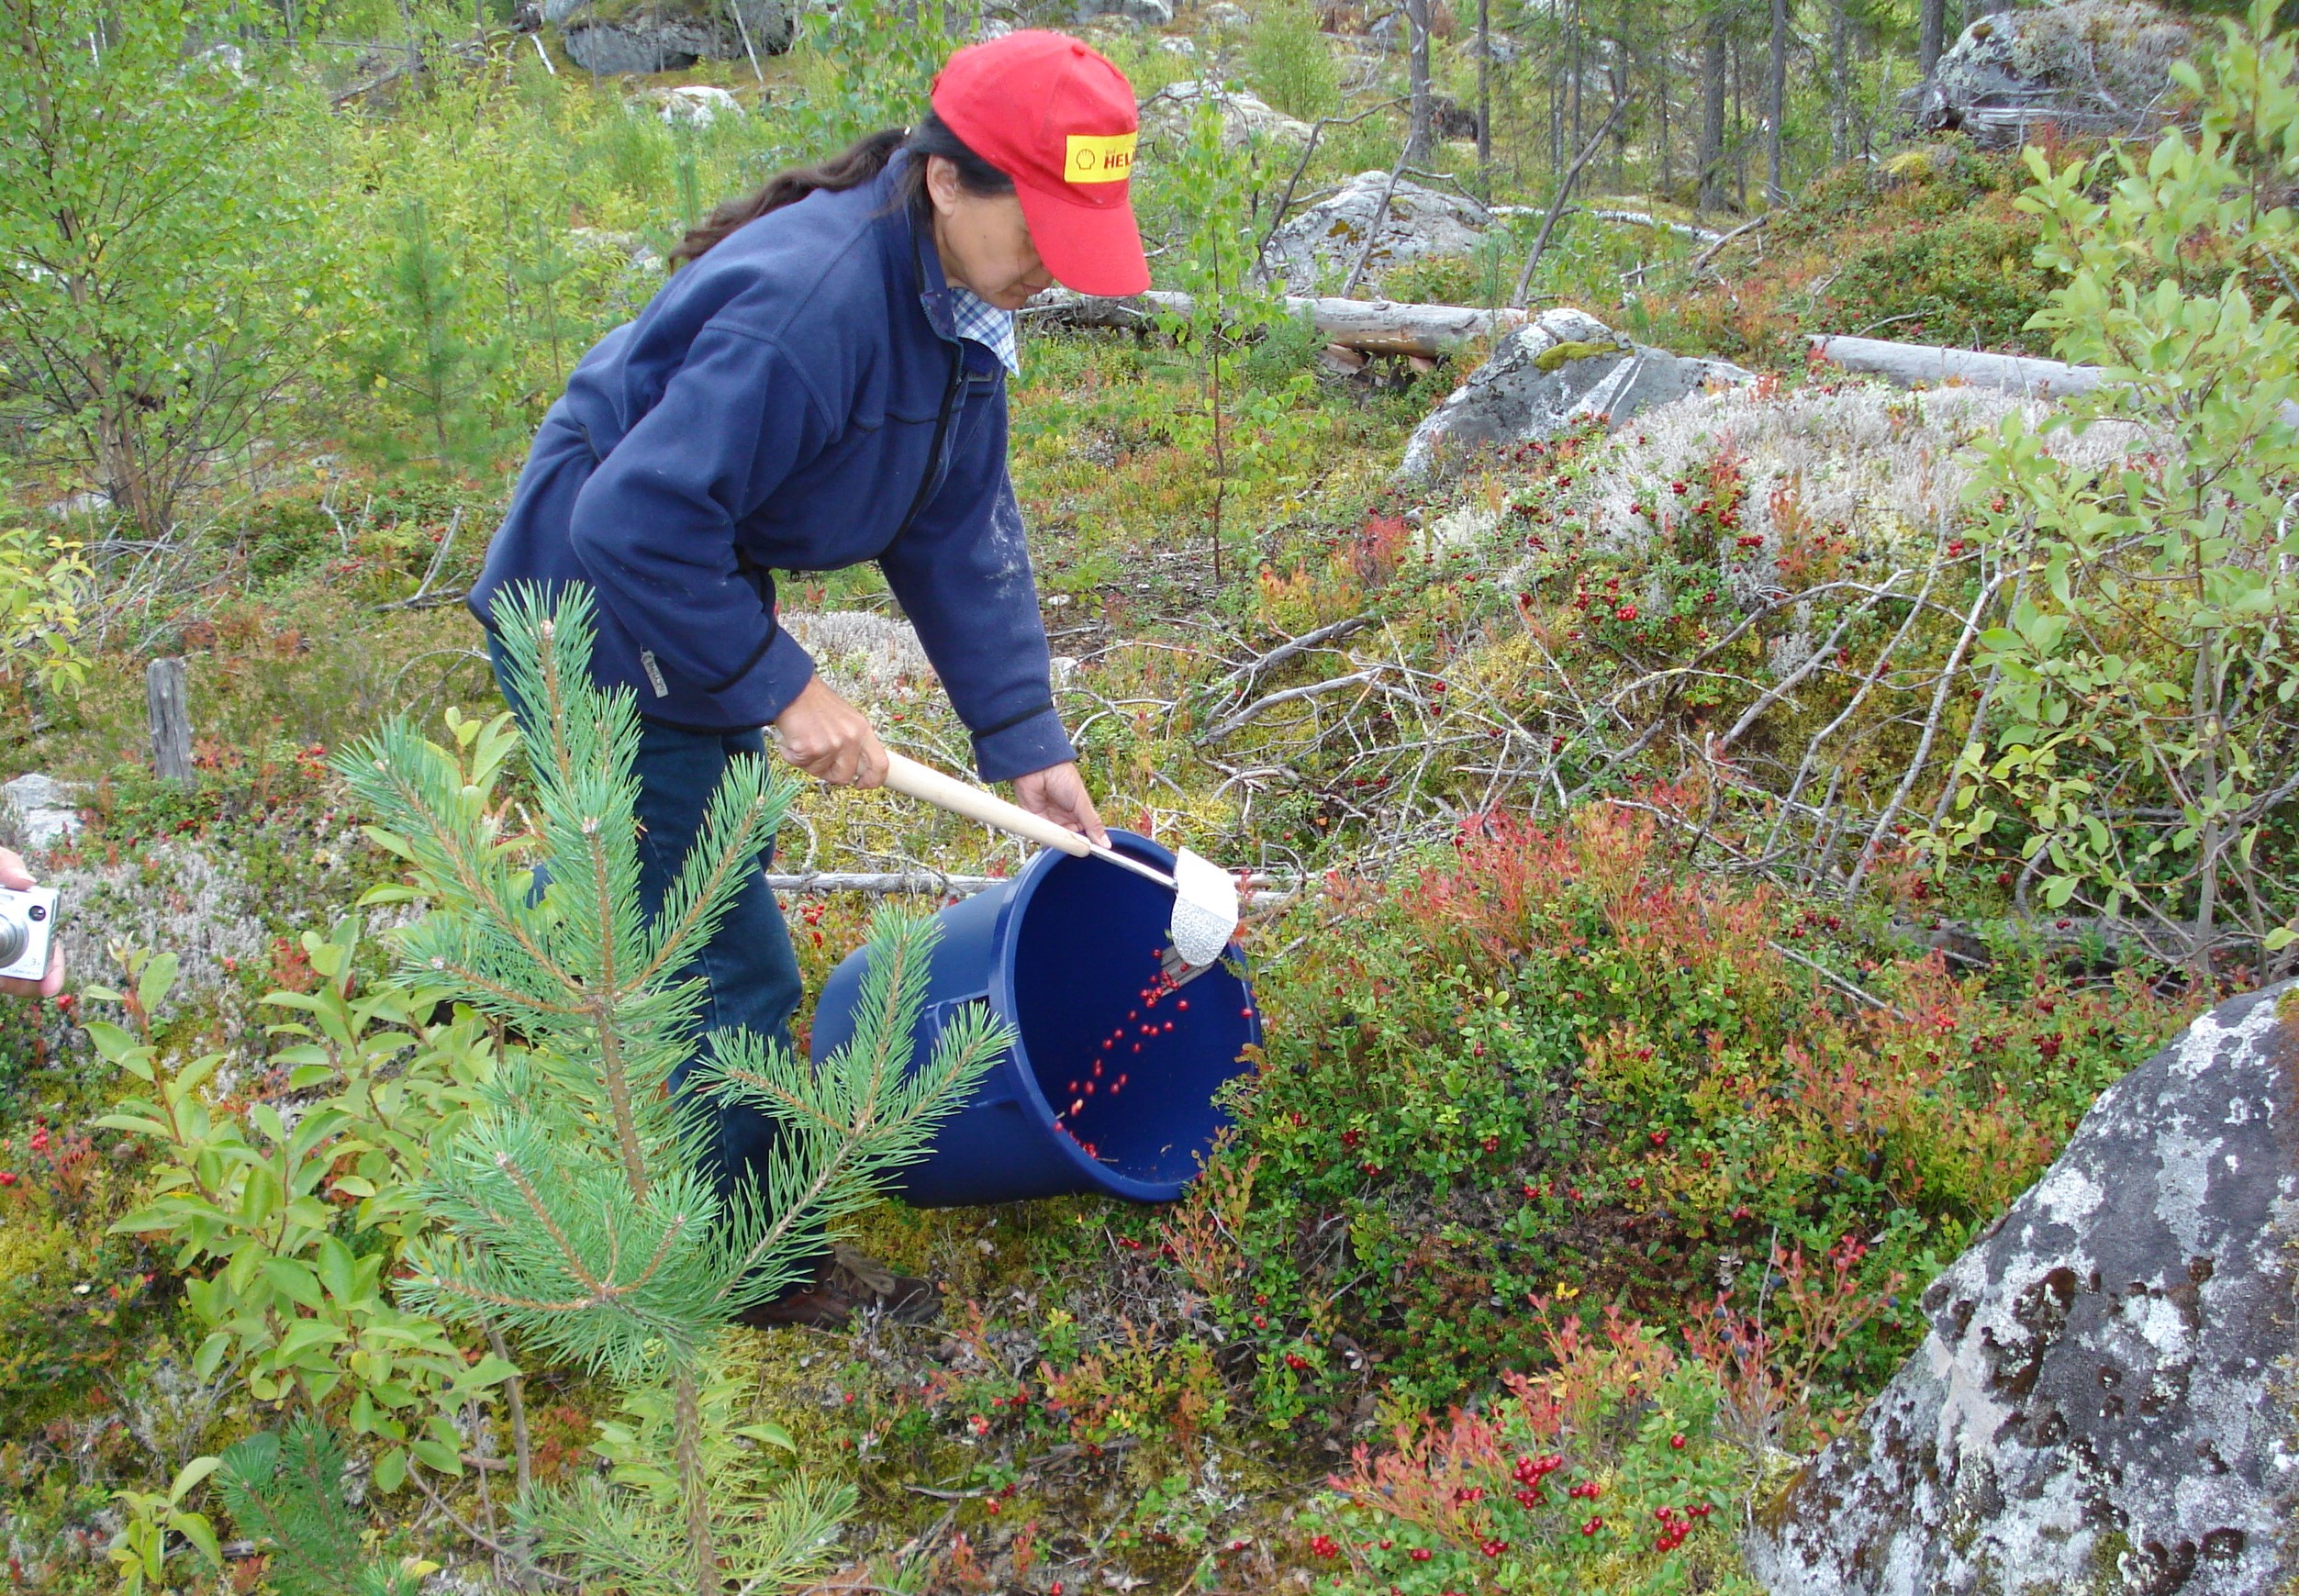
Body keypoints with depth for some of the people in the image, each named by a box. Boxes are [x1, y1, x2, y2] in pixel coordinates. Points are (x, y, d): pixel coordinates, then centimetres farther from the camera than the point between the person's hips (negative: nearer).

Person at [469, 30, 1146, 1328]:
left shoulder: (959, 301, -2)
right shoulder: (806, 304, -33)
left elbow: (963, 533, 2)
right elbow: (635, 521, -33)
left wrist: (1025, 738, -3)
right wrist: (780, 689, -27)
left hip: (688, 615, 9)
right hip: (603, 636, -9)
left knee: (645, 902, 27)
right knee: (733, 975, 0)